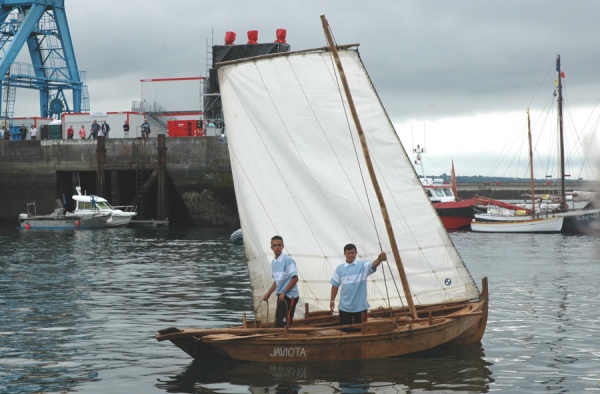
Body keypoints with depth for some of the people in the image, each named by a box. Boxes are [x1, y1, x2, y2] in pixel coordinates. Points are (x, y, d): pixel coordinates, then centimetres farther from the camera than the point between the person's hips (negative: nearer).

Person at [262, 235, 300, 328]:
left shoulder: (288, 260, -13)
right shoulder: (273, 262, 12)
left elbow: (295, 278, -17)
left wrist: (284, 292, -20)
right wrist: (268, 293, 12)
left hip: (290, 296, -8)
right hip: (281, 296, 8)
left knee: (283, 324, -13)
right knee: (278, 323, 8)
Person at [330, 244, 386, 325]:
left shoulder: (363, 266, -3)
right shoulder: (339, 268, 5)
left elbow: (373, 265, -25)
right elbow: (335, 285, 11)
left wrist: (379, 259, -47)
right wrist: (332, 300, 10)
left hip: (360, 306, -2)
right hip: (345, 306, 2)